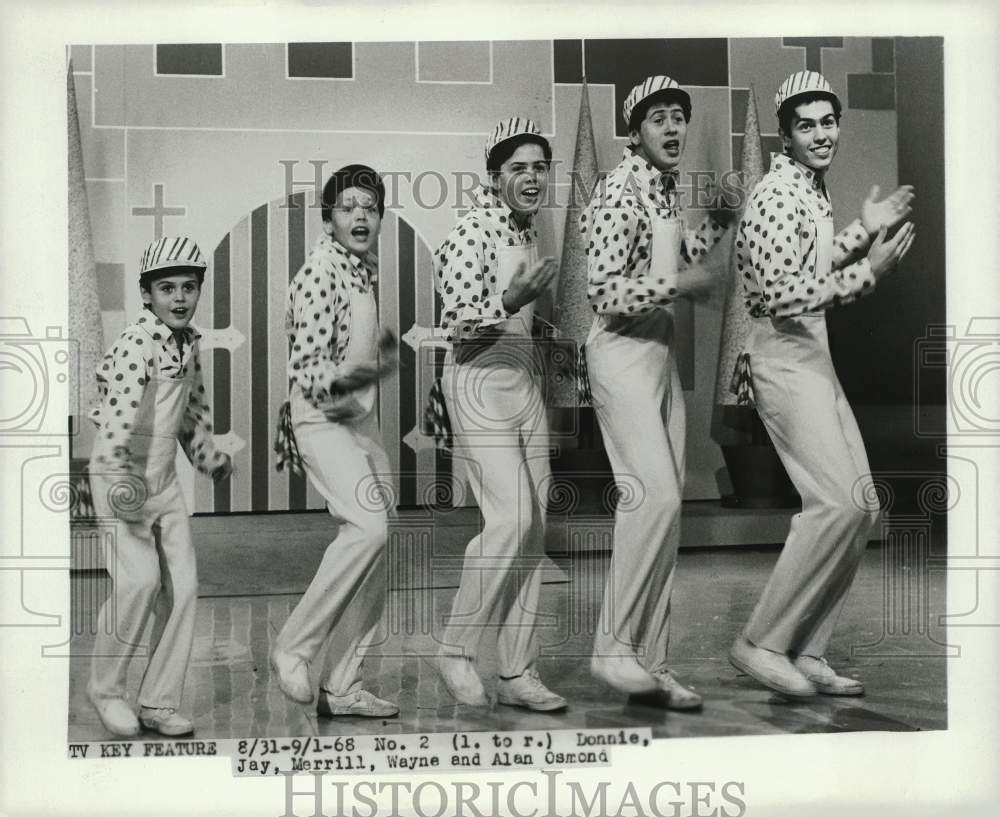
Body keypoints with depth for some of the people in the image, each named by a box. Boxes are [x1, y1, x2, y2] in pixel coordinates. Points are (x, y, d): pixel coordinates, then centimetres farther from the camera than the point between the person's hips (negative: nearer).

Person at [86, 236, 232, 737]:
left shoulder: (187, 345, 10)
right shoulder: (137, 342, -16)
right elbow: (121, 411, -29)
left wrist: (209, 458, 30)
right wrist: (121, 476, -39)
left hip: (163, 478, 8)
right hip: (121, 476, -8)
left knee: (182, 584, 2)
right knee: (139, 576, -19)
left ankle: (159, 702, 12)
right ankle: (106, 688, 3)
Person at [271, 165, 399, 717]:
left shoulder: (366, 266, 12)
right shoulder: (321, 269, -15)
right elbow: (309, 370, -22)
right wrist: (353, 377, -36)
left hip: (359, 419, 9)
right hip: (320, 421, -9)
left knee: (372, 544, 5)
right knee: (369, 525, -26)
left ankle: (343, 687, 12)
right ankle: (292, 648, -10)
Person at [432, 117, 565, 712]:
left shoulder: (530, 233, 15)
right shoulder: (473, 232, -10)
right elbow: (460, 327, -18)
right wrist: (509, 302, -33)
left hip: (527, 383, 8)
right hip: (480, 380, -8)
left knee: (535, 527, 4)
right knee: (511, 518, -18)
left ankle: (519, 672, 10)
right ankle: (457, 650, -1)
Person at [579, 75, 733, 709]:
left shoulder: (669, 187, 13)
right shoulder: (622, 193, -14)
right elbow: (606, 293, -21)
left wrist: (719, 219, 15)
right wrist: (683, 285, -17)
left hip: (662, 349, 9)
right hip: (623, 351, -9)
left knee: (666, 500, 7)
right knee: (655, 494, -19)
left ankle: (650, 664, 12)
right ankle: (615, 648, -8)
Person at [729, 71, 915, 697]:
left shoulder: (814, 189, 17)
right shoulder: (779, 194, -14)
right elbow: (785, 295, -23)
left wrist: (865, 230, 22)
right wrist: (867, 273, -23)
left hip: (816, 361, 10)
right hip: (784, 359, -10)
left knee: (861, 506, 7)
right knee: (840, 503, -17)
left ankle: (806, 653, 11)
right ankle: (763, 643, -7)